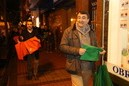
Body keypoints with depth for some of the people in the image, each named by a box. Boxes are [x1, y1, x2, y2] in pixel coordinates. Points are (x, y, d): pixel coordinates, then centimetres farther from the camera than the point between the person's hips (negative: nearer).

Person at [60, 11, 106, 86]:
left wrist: (100, 51, -2)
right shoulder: (69, 31, -6)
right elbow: (62, 46, -11)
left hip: (89, 67, 5)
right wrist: (77, 50, -22)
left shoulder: (91, 32, 9)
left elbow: (95, 47, 20)